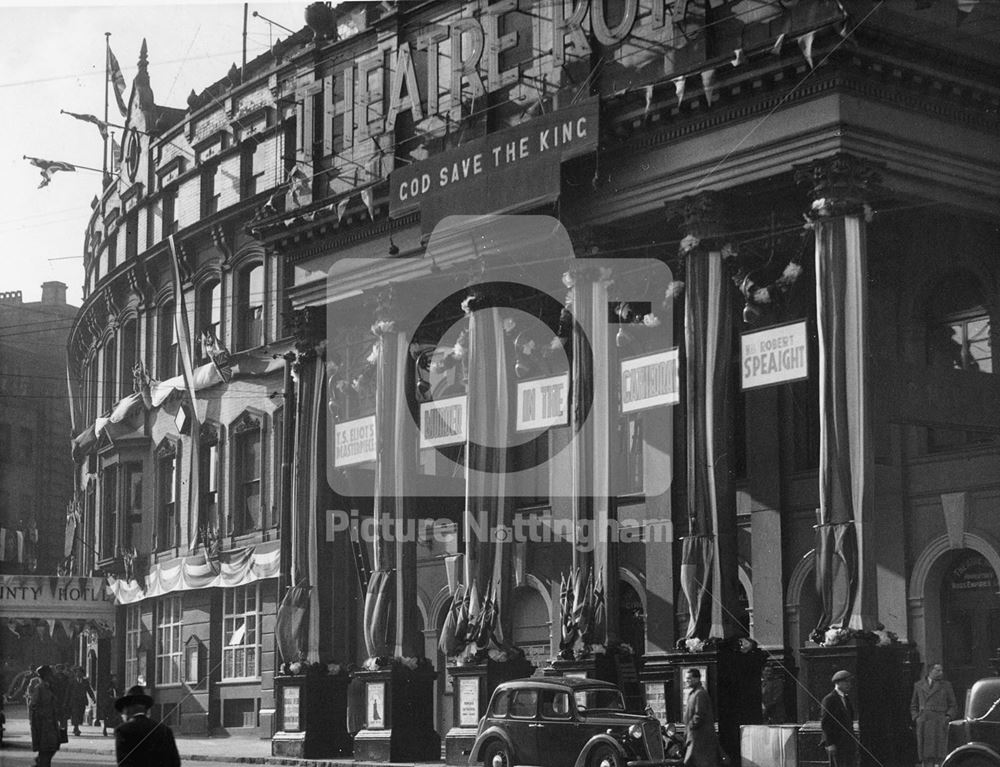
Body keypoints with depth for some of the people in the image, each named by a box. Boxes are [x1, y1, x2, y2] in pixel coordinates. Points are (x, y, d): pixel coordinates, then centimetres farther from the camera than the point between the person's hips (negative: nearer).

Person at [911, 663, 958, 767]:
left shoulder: (946, 685, 12)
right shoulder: (918, 685, 14)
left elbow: (953, 706, 14)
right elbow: (913, 705, 21)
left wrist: (948, 717, -3)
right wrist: (916, 718, 5)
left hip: (940, 722, -1)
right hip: (923, 723, 1)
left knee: (938, 755, -10)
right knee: (925, 755, -3)